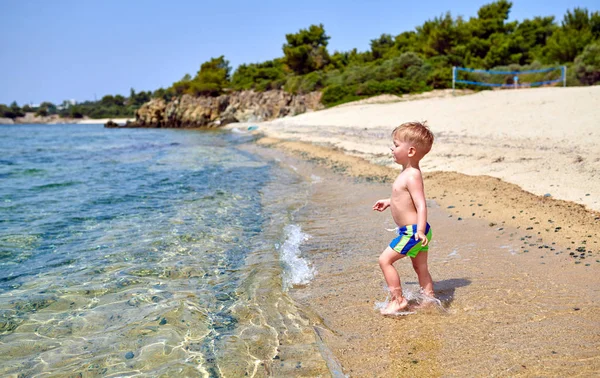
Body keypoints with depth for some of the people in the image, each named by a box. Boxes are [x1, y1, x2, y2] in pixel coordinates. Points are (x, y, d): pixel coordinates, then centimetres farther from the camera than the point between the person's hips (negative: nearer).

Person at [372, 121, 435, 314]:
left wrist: (420, 230, -37)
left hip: (412, 231, -10)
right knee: (421, 268, 17)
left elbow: (421, 204, -27)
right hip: (413, 231, 10)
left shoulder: (411, 176, -20)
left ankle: (398, 299, 3)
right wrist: (389, 201, 36)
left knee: (385, 260, -5)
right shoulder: (409, 172, 11)